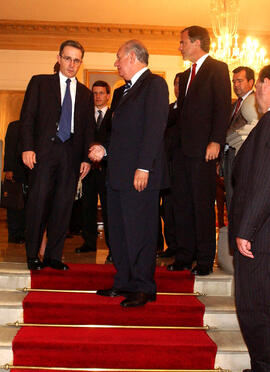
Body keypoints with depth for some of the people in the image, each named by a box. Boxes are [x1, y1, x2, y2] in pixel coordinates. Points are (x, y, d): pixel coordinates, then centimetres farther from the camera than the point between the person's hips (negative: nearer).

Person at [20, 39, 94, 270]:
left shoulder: (85, 93, 18)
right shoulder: (40, 82, 10)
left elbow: (89, 128, 15)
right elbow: (27, 116, 2)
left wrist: (86, 158, 5)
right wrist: (28, 147, -10)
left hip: (71, 153, 3)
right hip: (44, 150, -3)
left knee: (64, 205, 2)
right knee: (39, 201, -6)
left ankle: (54, 256, 12)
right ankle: (32, 255, 6)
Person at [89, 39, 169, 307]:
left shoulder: (154, 84, -6)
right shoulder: (122, 91, 22)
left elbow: (155, 128, -15)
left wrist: (143, 167, -21)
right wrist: (104, 150, 9)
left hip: (139, 174, -9)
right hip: (118, 173, 9)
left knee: (139, 232, -4)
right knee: (118, 231, 13)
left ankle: (144, 288, 8)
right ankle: (124, 283, 24)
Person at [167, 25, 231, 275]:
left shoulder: (217, 69, -3)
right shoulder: (186, 75, 21)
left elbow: (223, 107, -11)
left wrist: (215, 142, -20)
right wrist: (176, 142, 13)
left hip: (203, 150, -8)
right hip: (182, 149, 8)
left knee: (203, 204, -3)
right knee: (182, 203, 9)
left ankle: (205, 260, 6)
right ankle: (185, 256, 19)